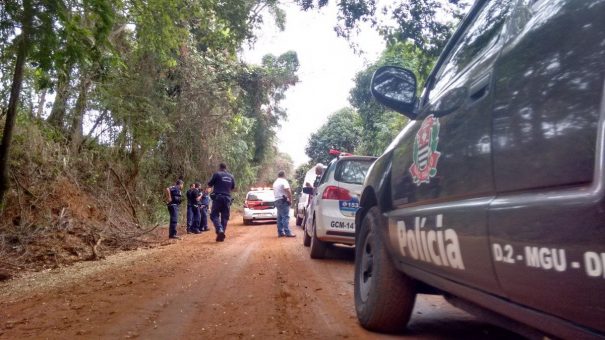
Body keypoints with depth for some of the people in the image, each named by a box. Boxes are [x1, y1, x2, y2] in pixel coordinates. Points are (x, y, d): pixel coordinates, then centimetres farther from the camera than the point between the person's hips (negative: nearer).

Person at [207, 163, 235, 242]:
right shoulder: (231, 177, 12)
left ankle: (219, 230, -21)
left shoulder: (217, 174, -3)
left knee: (214, 215, 1)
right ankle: (222, 235, 7)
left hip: (218, 197, -4)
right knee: (224, 217, 8)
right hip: (227, 198, 4)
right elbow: (233, 188, 22)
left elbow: (209, 184, 2)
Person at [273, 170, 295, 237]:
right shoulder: (284, 181, -9)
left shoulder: (275, 182, 19)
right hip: (283, 200, -9)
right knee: (286, 217, -12)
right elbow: (288, 191, -21)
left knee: (280, 217, 10)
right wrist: (290, 199, -13)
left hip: (277, 200, 9)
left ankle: (280, 232, 11)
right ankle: (287, 232, -16)